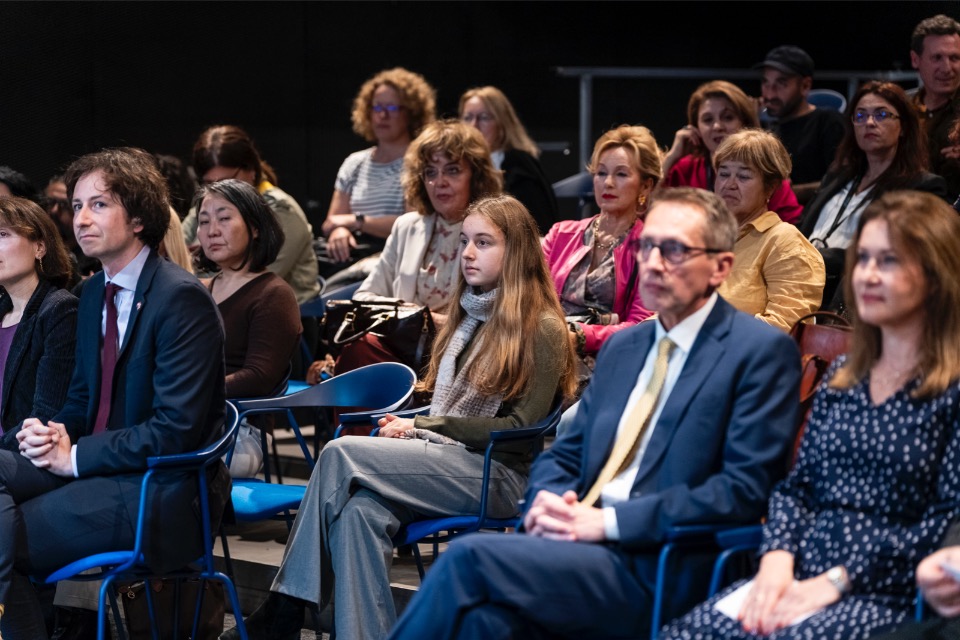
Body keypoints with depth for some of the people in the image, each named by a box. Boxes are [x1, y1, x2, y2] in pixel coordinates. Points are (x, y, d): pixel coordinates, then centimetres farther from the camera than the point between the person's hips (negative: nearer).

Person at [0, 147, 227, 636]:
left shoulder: (181, 298, -14)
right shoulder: (95, 293, 13)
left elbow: (176, 428, -19)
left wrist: (74, 455, -17)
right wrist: (55, 435, -2)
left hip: (161, 492, -8)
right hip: (96, 467, 8)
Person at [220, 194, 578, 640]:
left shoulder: (541, 328, -3)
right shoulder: (468, 316, 21)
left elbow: (523, 427, -11)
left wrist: (424, 428, -12)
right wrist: (410, 426, -2)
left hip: (501, 474, -7)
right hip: (447, 461, 7)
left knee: (342, 454, -22)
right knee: (360, 507, -28)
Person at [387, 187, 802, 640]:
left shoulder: (762, 352, -1)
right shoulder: (622, 347, 21)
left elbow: (744, 490, -11)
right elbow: (563, 456, 23)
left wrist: (608, 521, -15)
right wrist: (547, 501, -3)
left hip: (657, 574, -6)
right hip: (585, 545, 6)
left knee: (469, 557, -24)